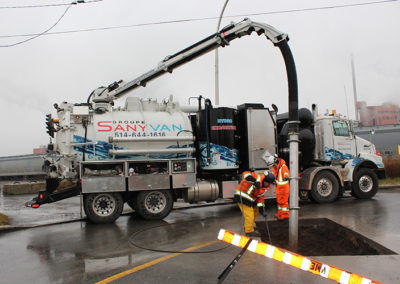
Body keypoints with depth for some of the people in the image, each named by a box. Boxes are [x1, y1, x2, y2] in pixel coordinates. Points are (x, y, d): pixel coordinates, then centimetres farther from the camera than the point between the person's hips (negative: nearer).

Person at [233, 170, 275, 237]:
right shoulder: (257, 177, -17)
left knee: (255, 212, 22)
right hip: (242, 197, -10)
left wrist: (262, 209, -4)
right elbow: (245, 173, -29)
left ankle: (248, 226, 42)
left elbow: (260, 198, 8)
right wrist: (254, 181, -42)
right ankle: (249, 231, 8)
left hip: (250, 200, 10)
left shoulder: (263, 189, 7)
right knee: (249, 214, -7)